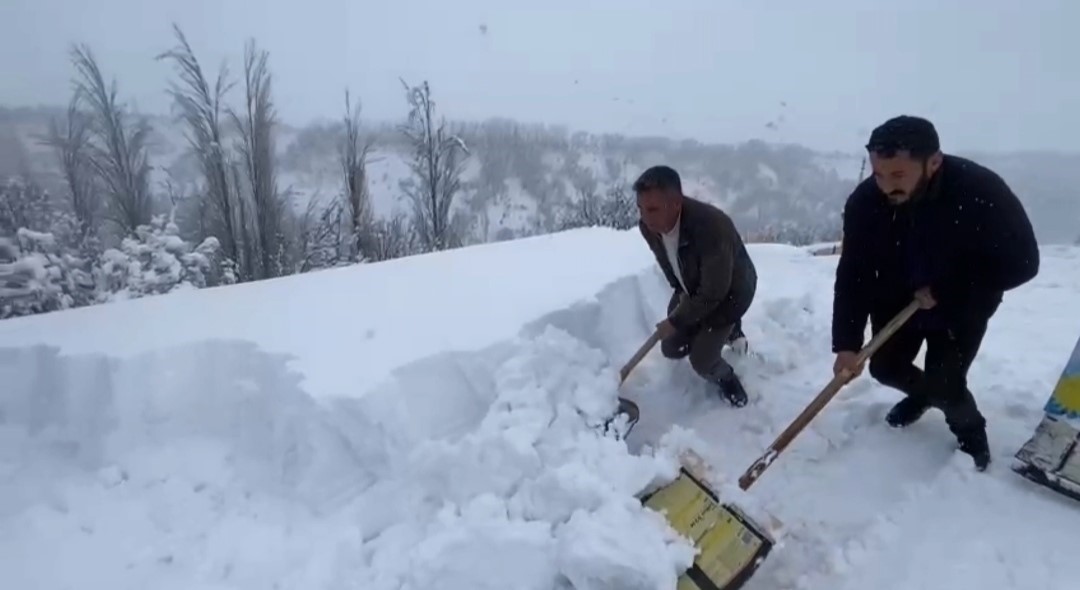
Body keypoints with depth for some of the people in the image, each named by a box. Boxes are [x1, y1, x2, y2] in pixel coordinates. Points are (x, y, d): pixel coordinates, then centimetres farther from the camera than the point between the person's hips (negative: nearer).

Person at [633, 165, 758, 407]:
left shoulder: (711, 226, -42)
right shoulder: (649, 227, -21)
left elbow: (713, 293, -33)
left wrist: (675, 321, -24)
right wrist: (681, 291, -5)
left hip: (729, 290, -6)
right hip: (690, 289, 6)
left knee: (701, 360, -10)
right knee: (671, 348, 8)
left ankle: (726, 379, 26)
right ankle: (725, 330, 35)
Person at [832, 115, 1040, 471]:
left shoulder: (981, 191, -31)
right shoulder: (865, 201, -24)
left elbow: (1020, 263, -21)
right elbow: (852, 276, -21)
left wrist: (943, 292, -25)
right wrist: (847, 344, -27)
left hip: (963, 306, -3)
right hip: (896, 301, 3)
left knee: (944, 384, -7)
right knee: (885, 368, 8)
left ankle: (970, 431, 26)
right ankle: (921, 393, 43)